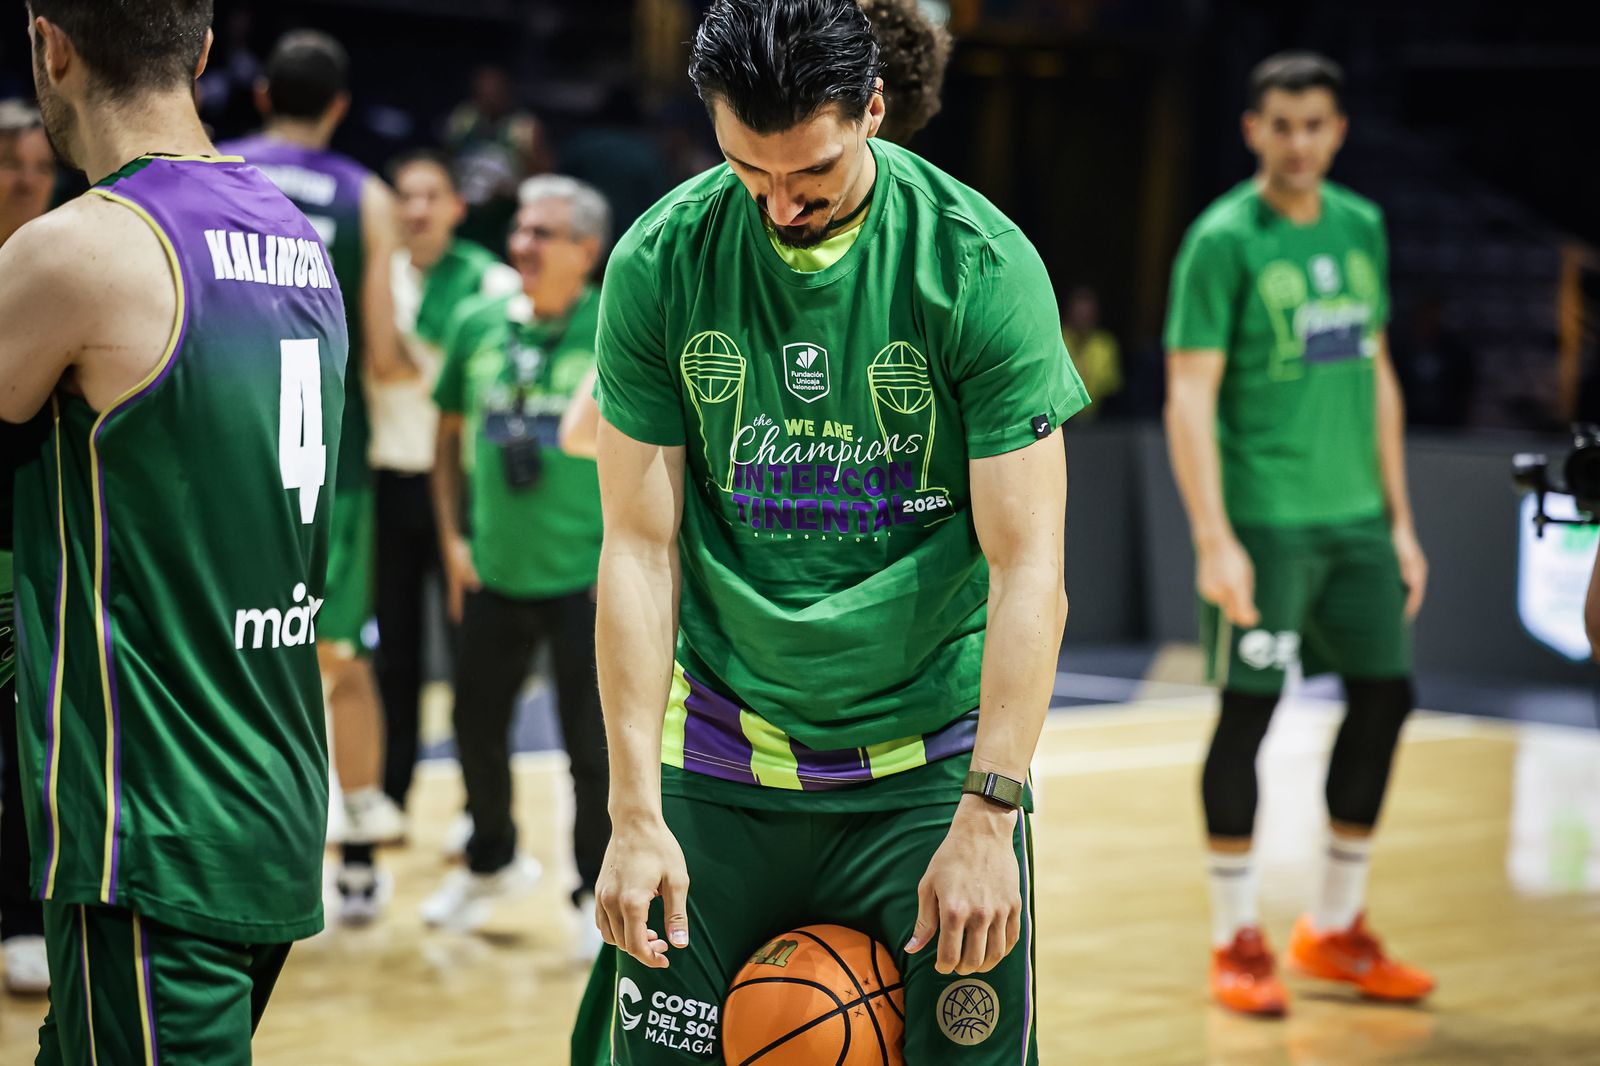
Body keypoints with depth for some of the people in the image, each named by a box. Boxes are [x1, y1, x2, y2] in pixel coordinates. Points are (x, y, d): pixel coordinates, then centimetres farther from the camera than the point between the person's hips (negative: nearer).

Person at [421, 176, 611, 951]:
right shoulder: (479, 325, 3)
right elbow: (449, 430, 14)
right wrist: (452, 538, 9)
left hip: (586, 578, -4)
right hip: (493, 572, 5)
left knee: (594, 748, -1)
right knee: (476, 728, 15)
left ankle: (600, 892, 18)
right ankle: (491, 863, 39)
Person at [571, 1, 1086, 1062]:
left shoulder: (982, 266, -12)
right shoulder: (659, 265, -6)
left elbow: (1028, 568, -13)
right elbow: (642, 547, -5)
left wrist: (986, 817, -20)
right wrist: (635, 813, -11)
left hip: (929, 760, -1)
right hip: (720, 764, 1)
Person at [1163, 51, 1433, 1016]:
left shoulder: (1362, 228, 11)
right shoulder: (1224, 240, -8)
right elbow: (1190, 395, -12)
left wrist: (1400, 520, 14)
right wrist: (1214, 539, -19)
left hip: (1356, 517, 7)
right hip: (1266, 519, -6)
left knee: (1386, 694, 8)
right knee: (1249, 711, -3)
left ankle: (1335, 930, 21)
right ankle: (1237, 941, 9)